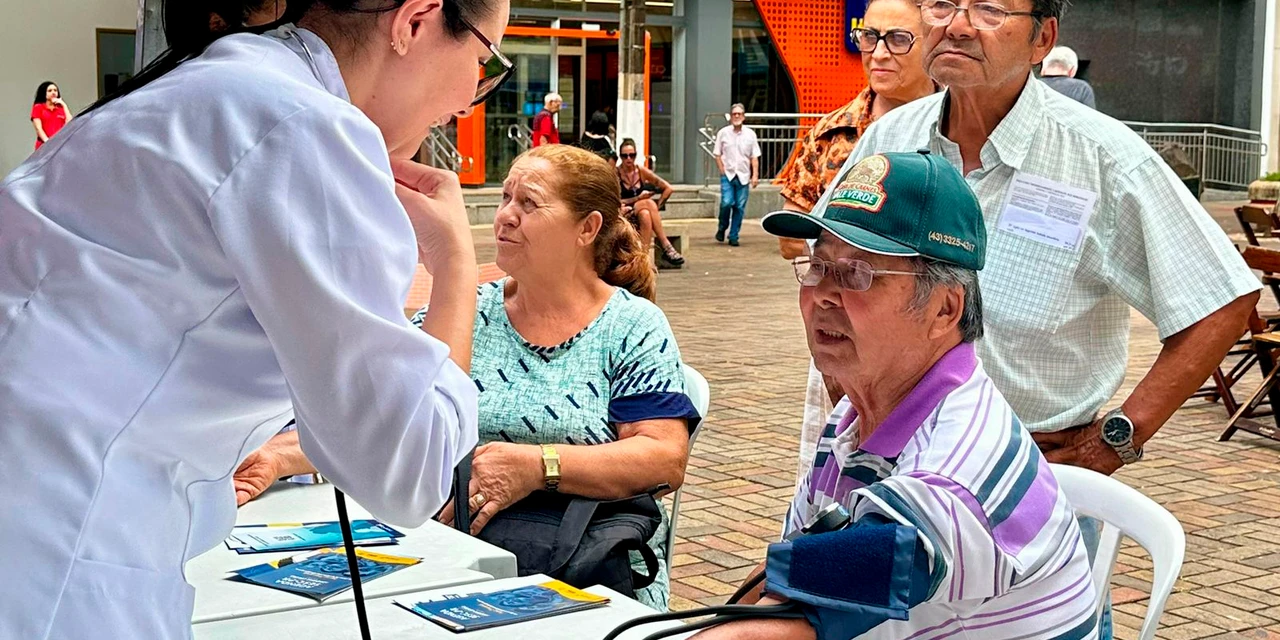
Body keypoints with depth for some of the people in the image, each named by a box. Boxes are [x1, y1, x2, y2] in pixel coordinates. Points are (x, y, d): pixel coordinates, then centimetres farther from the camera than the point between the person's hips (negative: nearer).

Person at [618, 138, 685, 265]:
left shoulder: (641, 171, 5)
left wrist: (657, 207, -4)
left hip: (644, 212, 3)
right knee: (649, 203, -30)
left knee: (645, 215, -33)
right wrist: (638, 199, -16)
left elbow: (669, 188, 6)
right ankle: (666, 246, -36)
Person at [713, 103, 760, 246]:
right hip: (728, 175, -1)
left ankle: (733, 237, 10)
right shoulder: (723, 133, 3)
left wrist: (755, 175, -3)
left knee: (740, 207, 0)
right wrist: (723, 171, -4)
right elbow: (717, 154, 6)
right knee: (726, 203, -16)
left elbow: (754, 157, 6)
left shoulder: (750, 134, 5)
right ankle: (722, 228, 10)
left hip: (743, 176, 1)